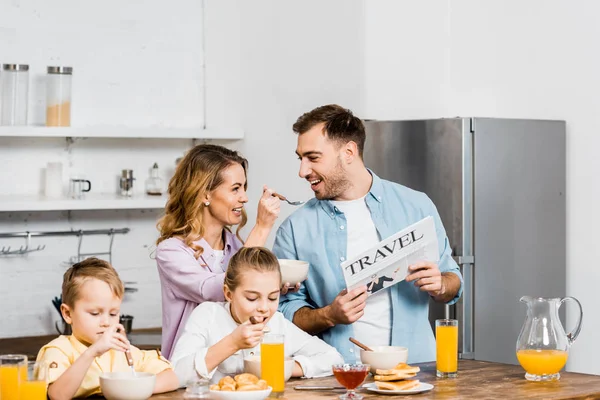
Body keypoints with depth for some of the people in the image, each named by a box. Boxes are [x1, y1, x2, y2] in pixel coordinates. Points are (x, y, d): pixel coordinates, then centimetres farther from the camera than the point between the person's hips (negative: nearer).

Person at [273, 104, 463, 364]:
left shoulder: (416, 206, 7)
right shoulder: (295, 228, 5)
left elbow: (454, 282, 14)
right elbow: (285, 311, 5)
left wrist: (439, 285, -7)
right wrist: (329, 316, -12)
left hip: (415, 364, 1)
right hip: (340, 374, -1)